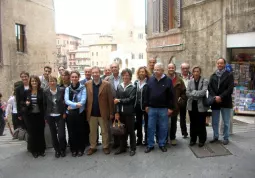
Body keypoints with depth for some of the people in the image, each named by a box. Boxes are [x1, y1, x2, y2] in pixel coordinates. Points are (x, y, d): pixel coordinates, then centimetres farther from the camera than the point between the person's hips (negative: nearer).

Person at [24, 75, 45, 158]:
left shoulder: (42, 91, -4)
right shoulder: (27, 92, 3)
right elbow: (23, 102, 12)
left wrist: (45, 115, -13)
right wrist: (26, 103, -11)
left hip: (40, 115, -2)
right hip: (30, 116, 2)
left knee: (41, 133, 6)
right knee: (32, 133, 6)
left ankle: (42, 150, 20)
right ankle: (34, 151, 19)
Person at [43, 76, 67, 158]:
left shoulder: (62, 90, -4)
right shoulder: (46, 92, 0)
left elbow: (65, 102, 0)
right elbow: (44, 105, 5)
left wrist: (64, 113, -6)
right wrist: (45, 117, 3)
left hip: (60, 116, -2)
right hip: (50, 116, 2)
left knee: (61, 135, -5)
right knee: (53, 135, 9)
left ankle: (63, 149, 19)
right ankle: (57, 150, 26)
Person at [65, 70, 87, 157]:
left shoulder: (83, 88, -4)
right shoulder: (67, 88, 5)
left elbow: (83, 101, -13)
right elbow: (66, 100, -8)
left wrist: (72, 106, -12)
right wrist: (76, 104, -23)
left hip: (80, 112, -2)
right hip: (70, 113, 3)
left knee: (80, 131, 6)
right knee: (71, 132, 8)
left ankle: (81, 149, 21)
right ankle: (73, 150, 22)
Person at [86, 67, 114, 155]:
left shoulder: (106, 84, -5)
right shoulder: (87, 84, 1)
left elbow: (110, 99, -5)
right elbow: (86, 98, 1)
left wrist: (111, 113, -6)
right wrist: (86, 111, -4)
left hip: (103, 113, -2)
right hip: (91, 113, 2)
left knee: (104, 131, 12)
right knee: (92, 131, 14)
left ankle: (105, 147, 28)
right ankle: (92, 147, 30)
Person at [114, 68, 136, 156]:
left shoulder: (133, 87, -5)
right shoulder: (119, 86, 6)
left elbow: (130, 99, -14)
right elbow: (116, 100, 2)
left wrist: (119, 100, -12)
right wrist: (117, 112, -4)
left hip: (129, 112, -3)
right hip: (121, 112, 4)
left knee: (131, 130, 7)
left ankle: (133, 148, 21)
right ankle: (122, 147, 27)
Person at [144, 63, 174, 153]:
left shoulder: (168, 81, -5)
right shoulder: (150, 80, 4)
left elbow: (171, 95, -5)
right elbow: (147, 93, 8)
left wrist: (170, 108, -7)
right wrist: (146, 105, 5)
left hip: (163, 109, -2)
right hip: (152, 108, 2)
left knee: (163, 128, 9)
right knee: (150, 127, 7)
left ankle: (162, 144, 24)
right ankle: (150, 145, 19)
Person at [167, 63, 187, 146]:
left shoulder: (179, 80, 2)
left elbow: (183, 92, 4)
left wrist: (181, 102, -5)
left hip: (175, 106, 2)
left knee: (173, 123, 13)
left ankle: (172, 138, 26)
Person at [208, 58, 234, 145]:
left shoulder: (229, 75, 0)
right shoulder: (213, 75, 11)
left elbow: (230, 88, -10)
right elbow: (210, 87, 2)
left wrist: (221, 97, -18)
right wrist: (214, 97, -13)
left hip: (225, 102, -3)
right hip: (215, 102, 3)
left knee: (226, 122, 6)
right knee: (214, 122, 9)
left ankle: (226, 138, 19)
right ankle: (215, 137, 23)